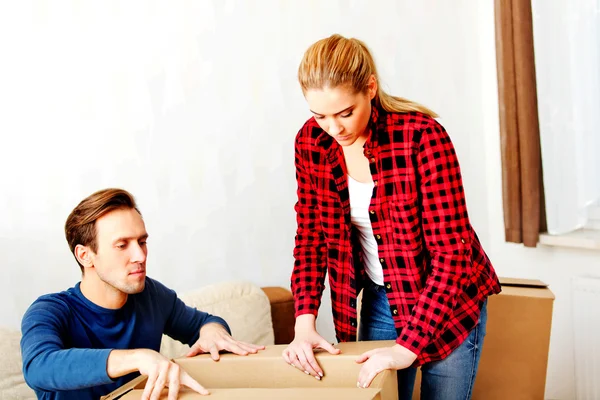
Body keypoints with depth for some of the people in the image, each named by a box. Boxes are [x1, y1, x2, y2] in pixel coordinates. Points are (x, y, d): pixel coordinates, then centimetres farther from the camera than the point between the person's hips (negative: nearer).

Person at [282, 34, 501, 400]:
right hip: (380, 299, 4)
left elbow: (451, 250, -25)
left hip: (445, 298, -4)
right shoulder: (311, 142, -10)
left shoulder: (423, 135, -26)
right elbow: (311, 236, -3)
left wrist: (408, 346, -30)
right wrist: (304, 323, -15)